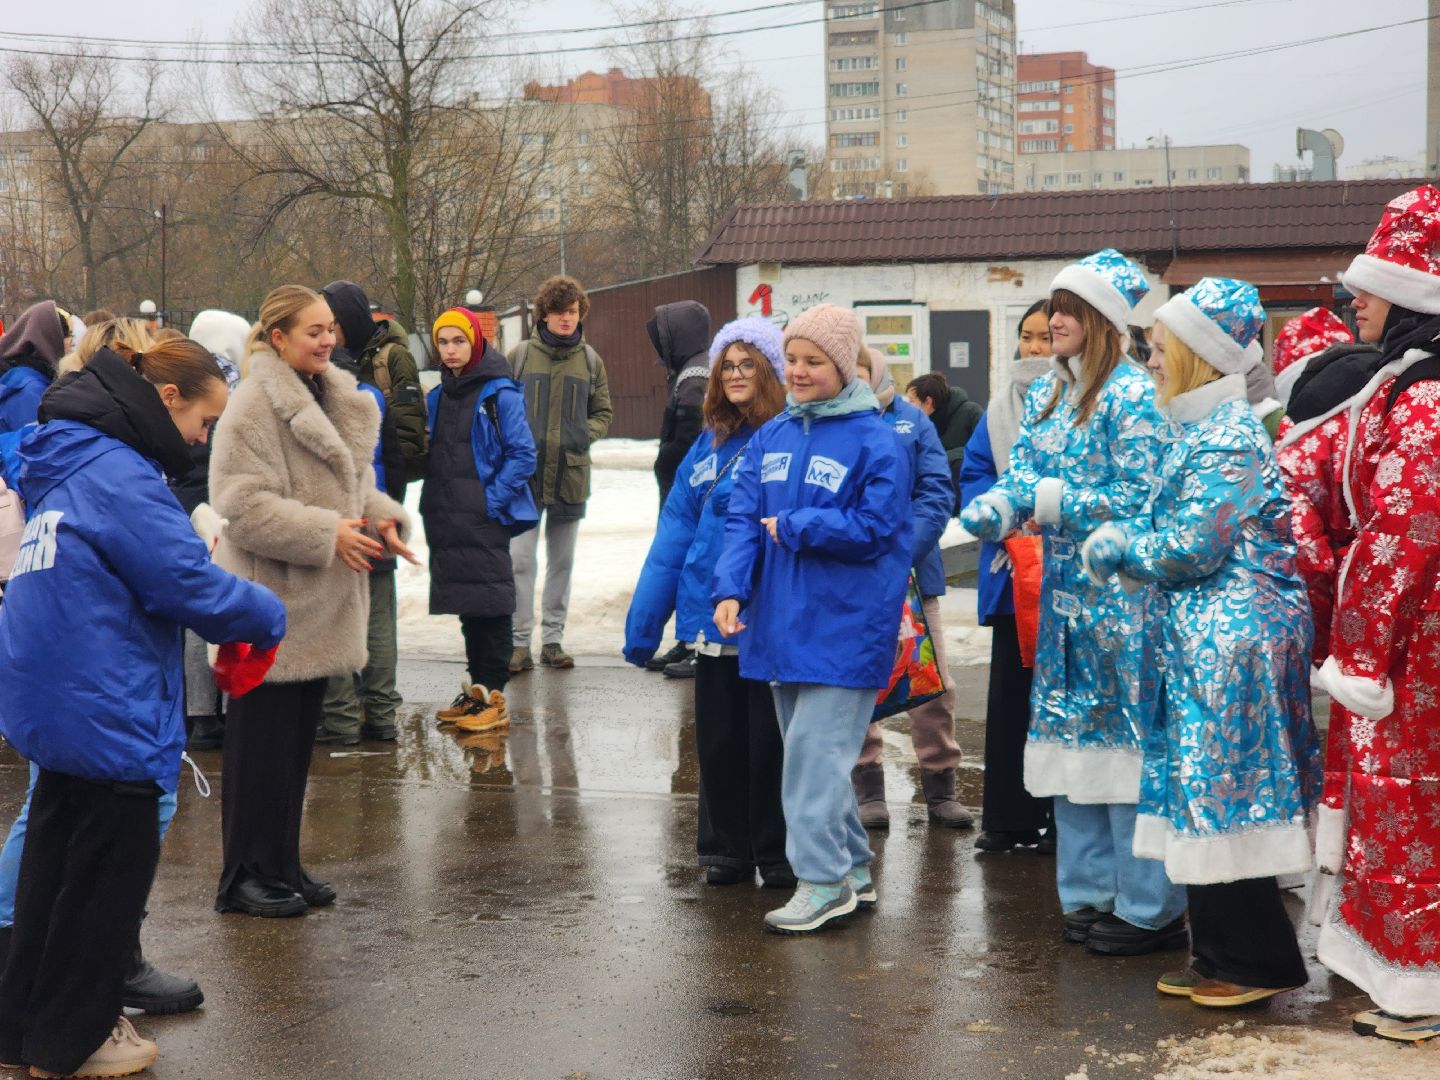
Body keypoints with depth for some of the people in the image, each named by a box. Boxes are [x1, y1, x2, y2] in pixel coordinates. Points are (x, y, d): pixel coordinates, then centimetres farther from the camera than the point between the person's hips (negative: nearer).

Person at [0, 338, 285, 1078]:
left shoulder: (69, 468, 12)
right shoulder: (119, 477, -19)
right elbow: (189, 585, -21)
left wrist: (235, 622, 7)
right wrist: (267, 618, -5)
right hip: (105, 715, -10)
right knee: (110, 871, 4)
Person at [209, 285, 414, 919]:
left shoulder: (338, 401, 13)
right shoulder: (254, 405, -14)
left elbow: (351, 483, 21)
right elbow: (243, 503, -21)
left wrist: (382, 517, 0)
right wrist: (328, 533, -22)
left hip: (318, 601, 8)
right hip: (269, 602, -8)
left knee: (297, 741, 14)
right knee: (261, 743, -1)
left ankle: (282, 867, 23)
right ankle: (245, 878, 8)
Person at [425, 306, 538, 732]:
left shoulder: (500, 394, -7)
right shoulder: (437, 397, 13)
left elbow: (523, 455, -10)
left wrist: (492, 499, -15)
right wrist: (432, 502, 7)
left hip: (485, 521, -7)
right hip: (446, 522, 7)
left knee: (490, 605, -4)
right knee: (466, 606, 12)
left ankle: (493, 698, 0)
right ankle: (476, 689, 20)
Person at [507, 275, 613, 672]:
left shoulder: (590, 360, 6)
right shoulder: (520, 355, 0)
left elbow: (603, 412, 14)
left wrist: (586, 434, -5)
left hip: (571, 474, 2)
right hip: (525, 472, -2)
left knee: (562, 561, 10)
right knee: (520, 558, -5)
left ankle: (553, 639, 19)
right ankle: (520, 642, 1)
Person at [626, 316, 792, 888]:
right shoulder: (709, 444, 11)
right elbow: (675, 531, 10)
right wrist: (643, 620, 8)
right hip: (713, 615, 6)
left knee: (770, 738, 4)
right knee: (718, 738, 12)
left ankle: (777, 852, 18)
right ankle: (725, 849, 25)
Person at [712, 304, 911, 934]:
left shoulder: (874, 442, -8)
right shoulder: (770, 437, 11)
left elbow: (873, 529, -14)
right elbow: (743, 518, 5)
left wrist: (792, 527, -10)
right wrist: (731, 588, -10)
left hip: (845, 623, -7)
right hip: (781, 618, 7)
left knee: (815, 747, -11)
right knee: (809, 748, 13)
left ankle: (824, 880, -2)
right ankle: (853, 871, 24)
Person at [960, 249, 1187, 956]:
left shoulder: (1134, 395, -12)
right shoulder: (1044, 395, 14)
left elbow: (1140, 498, -17)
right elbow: (1021, 476, 8)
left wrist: (1053, 501, -14)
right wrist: (991, 510, -13)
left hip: (1123, 597, -8)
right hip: (1065, 594, 8)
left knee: (1128, 739, -4)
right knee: (1072, 738, 12)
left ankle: (1150, 909, 5)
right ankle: (1090, 892, 24)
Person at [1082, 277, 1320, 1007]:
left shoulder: (1228, 439, -16)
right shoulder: (1198, 429, 14)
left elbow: (1191, 548, -18)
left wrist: (1120, 545, -4)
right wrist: (1121, 541, 4)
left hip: (1233, 643, -10)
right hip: (1201, 642, 10)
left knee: (1223, 802, -4)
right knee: (1205, 802, 13)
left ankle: (1257, 962, 6)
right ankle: (1218, 957, 21)